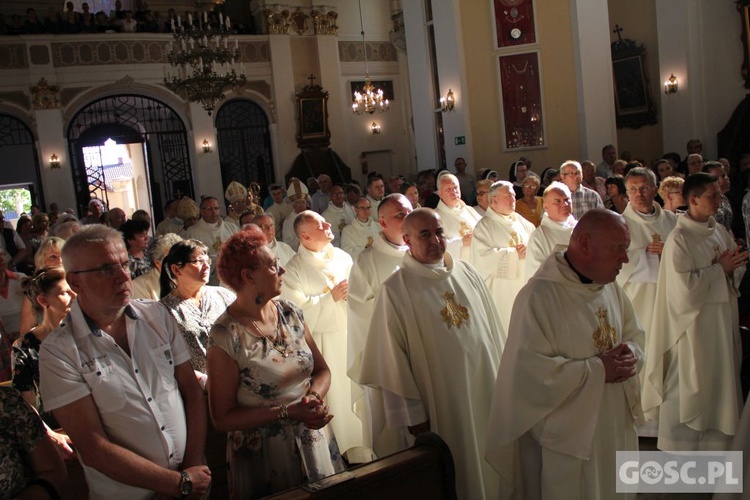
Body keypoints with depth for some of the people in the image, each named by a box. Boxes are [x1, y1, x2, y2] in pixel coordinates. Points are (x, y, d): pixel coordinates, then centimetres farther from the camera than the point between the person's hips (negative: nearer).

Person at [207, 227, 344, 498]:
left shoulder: (290, 312, -3)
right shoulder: (225, 335, -18)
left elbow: (322, 370, 5)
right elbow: (223, 417, -15)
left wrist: (314, 397, -16)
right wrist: (287, 412, -21)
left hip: (315, 443, 5)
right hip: (264, 458, -5)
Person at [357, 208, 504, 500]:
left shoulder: (467, 273, 3)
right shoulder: (395, 289, -12)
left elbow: (492, 327, 10)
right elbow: (392, 358, -10)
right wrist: (411, 413, -8)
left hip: (486, 390, 4)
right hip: (441, 402, -4)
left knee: (490, 463, 16)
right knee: (457, 471, 9)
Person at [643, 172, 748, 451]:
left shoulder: (719, 231, 6)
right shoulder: (679, 239, -16)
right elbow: (684, 288, -22)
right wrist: (718, 268, -14)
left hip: (722, 321, 7)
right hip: (693, 323, -7)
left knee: (718, 382, 15)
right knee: (687, 387, 4)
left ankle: (715, 442, 29)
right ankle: (681, 443, 20)